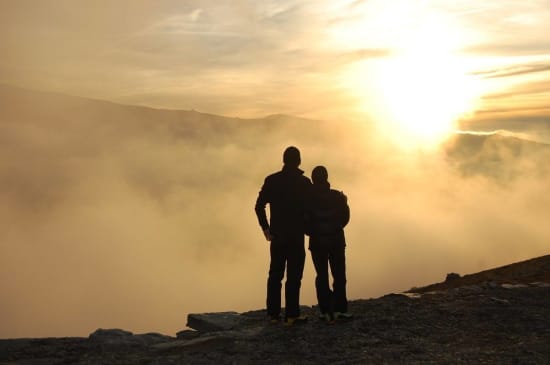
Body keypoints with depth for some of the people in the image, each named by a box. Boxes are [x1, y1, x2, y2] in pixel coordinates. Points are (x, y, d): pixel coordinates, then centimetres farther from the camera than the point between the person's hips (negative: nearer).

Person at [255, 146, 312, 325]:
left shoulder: (271, 180, 2)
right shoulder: (304, 183, -5)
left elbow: (259, 206, -1)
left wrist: (265, 227, 6)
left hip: (277, 235, 3)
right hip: (296, 236, -3)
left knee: (275, 274, 11)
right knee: (294, 275, -1)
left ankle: (273, 313, 13)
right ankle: (291, 315, -2)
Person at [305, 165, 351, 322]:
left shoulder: (308, 199, -9)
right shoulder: (337, 196, -5)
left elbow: (304, 221, -10)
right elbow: (345, 216, -5)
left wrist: (312, 232, 9)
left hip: (317, 242, 0)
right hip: (336, 240, 0)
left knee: (322, 276, 6)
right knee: (339, 275, 9)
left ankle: (326, 310, 2)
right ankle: (339, 309, 5)